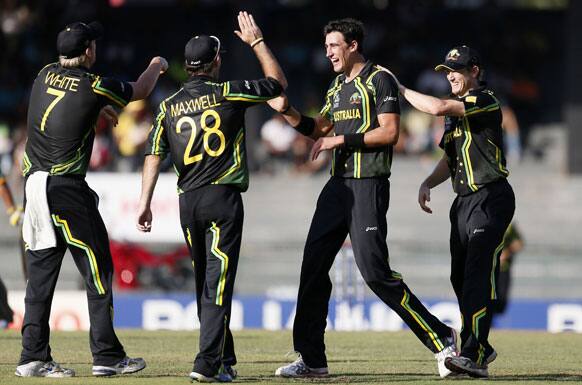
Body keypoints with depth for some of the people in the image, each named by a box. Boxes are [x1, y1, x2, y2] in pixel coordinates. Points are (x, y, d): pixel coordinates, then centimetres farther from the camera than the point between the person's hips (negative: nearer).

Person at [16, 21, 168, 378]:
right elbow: (140, 91, 11)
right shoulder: (94, 86, -8)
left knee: (40, 273, 8)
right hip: (67, 188, -6)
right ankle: (107, 356, 0)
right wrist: (157, 65, 31)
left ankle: (34, 357, 6)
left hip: (33, 184, 6)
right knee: (98, 271, 1)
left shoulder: (45, 75, 8)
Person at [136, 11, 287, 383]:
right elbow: (278, 83, 10)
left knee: (205, 283, 14)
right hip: (224, 198, -4)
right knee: (218, 282, -8)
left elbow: (154, 155, 2)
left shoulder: (169, 106, 7)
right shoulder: (228, 93, -3)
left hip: (188, 201, 4)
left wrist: (145, 202, 1)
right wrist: (257, 41, 20)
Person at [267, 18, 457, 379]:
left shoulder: (379, 80, -7)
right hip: (339, 185, 9)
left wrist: (342, 140, -15)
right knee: (313, 267, 3)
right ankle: (311, 359, 9)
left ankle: (441, 337, -6)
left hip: (369, 186, -9)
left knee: (375, 271, -14)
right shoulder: (337, 86, 19)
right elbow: (319, 129, 27)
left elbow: (389, 132, -15)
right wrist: (289, 112, 11)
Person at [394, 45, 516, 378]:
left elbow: (437, 107, -24)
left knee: (478, 274, -18)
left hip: (491, 198, -9)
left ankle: (475, 356, -26)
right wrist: (428, 183, 7)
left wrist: (400, 89, -11)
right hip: (464, 201, 9)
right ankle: (480, 348, 22)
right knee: (460, 278, 9)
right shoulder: (456, 109, 19)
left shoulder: (486, 101, -11)